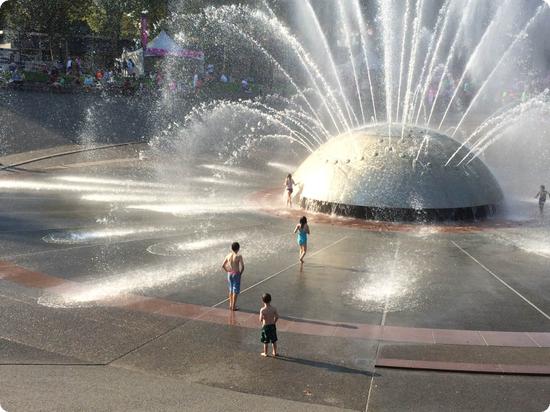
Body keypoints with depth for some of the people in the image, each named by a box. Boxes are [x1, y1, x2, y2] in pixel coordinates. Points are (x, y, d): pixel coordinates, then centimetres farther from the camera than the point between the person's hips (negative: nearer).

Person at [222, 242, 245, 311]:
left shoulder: (228, 256, -1)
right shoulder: (239, 256, -16)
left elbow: (223, 265, 3)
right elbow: (242, 267, -20)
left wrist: (227, 271, 11)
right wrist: (240, 273, -4)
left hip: (230, 274, 5)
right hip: (236, 274, -5)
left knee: (231, 290, 19)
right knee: (235, 291, 5)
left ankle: (230, 305, 26)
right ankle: (234, 306, 9)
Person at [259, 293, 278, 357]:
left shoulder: (262, 310, -20)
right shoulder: (273, 308, -10)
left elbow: (261, 319, -21)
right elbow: (277, 317, -4)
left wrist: (262, 322, 3)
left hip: (265, 326, -3)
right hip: (272, 326, 3)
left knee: (266, 341, 12)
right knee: (274, 340, 18)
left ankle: (265, 353, 24)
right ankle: (275, 352, 29)